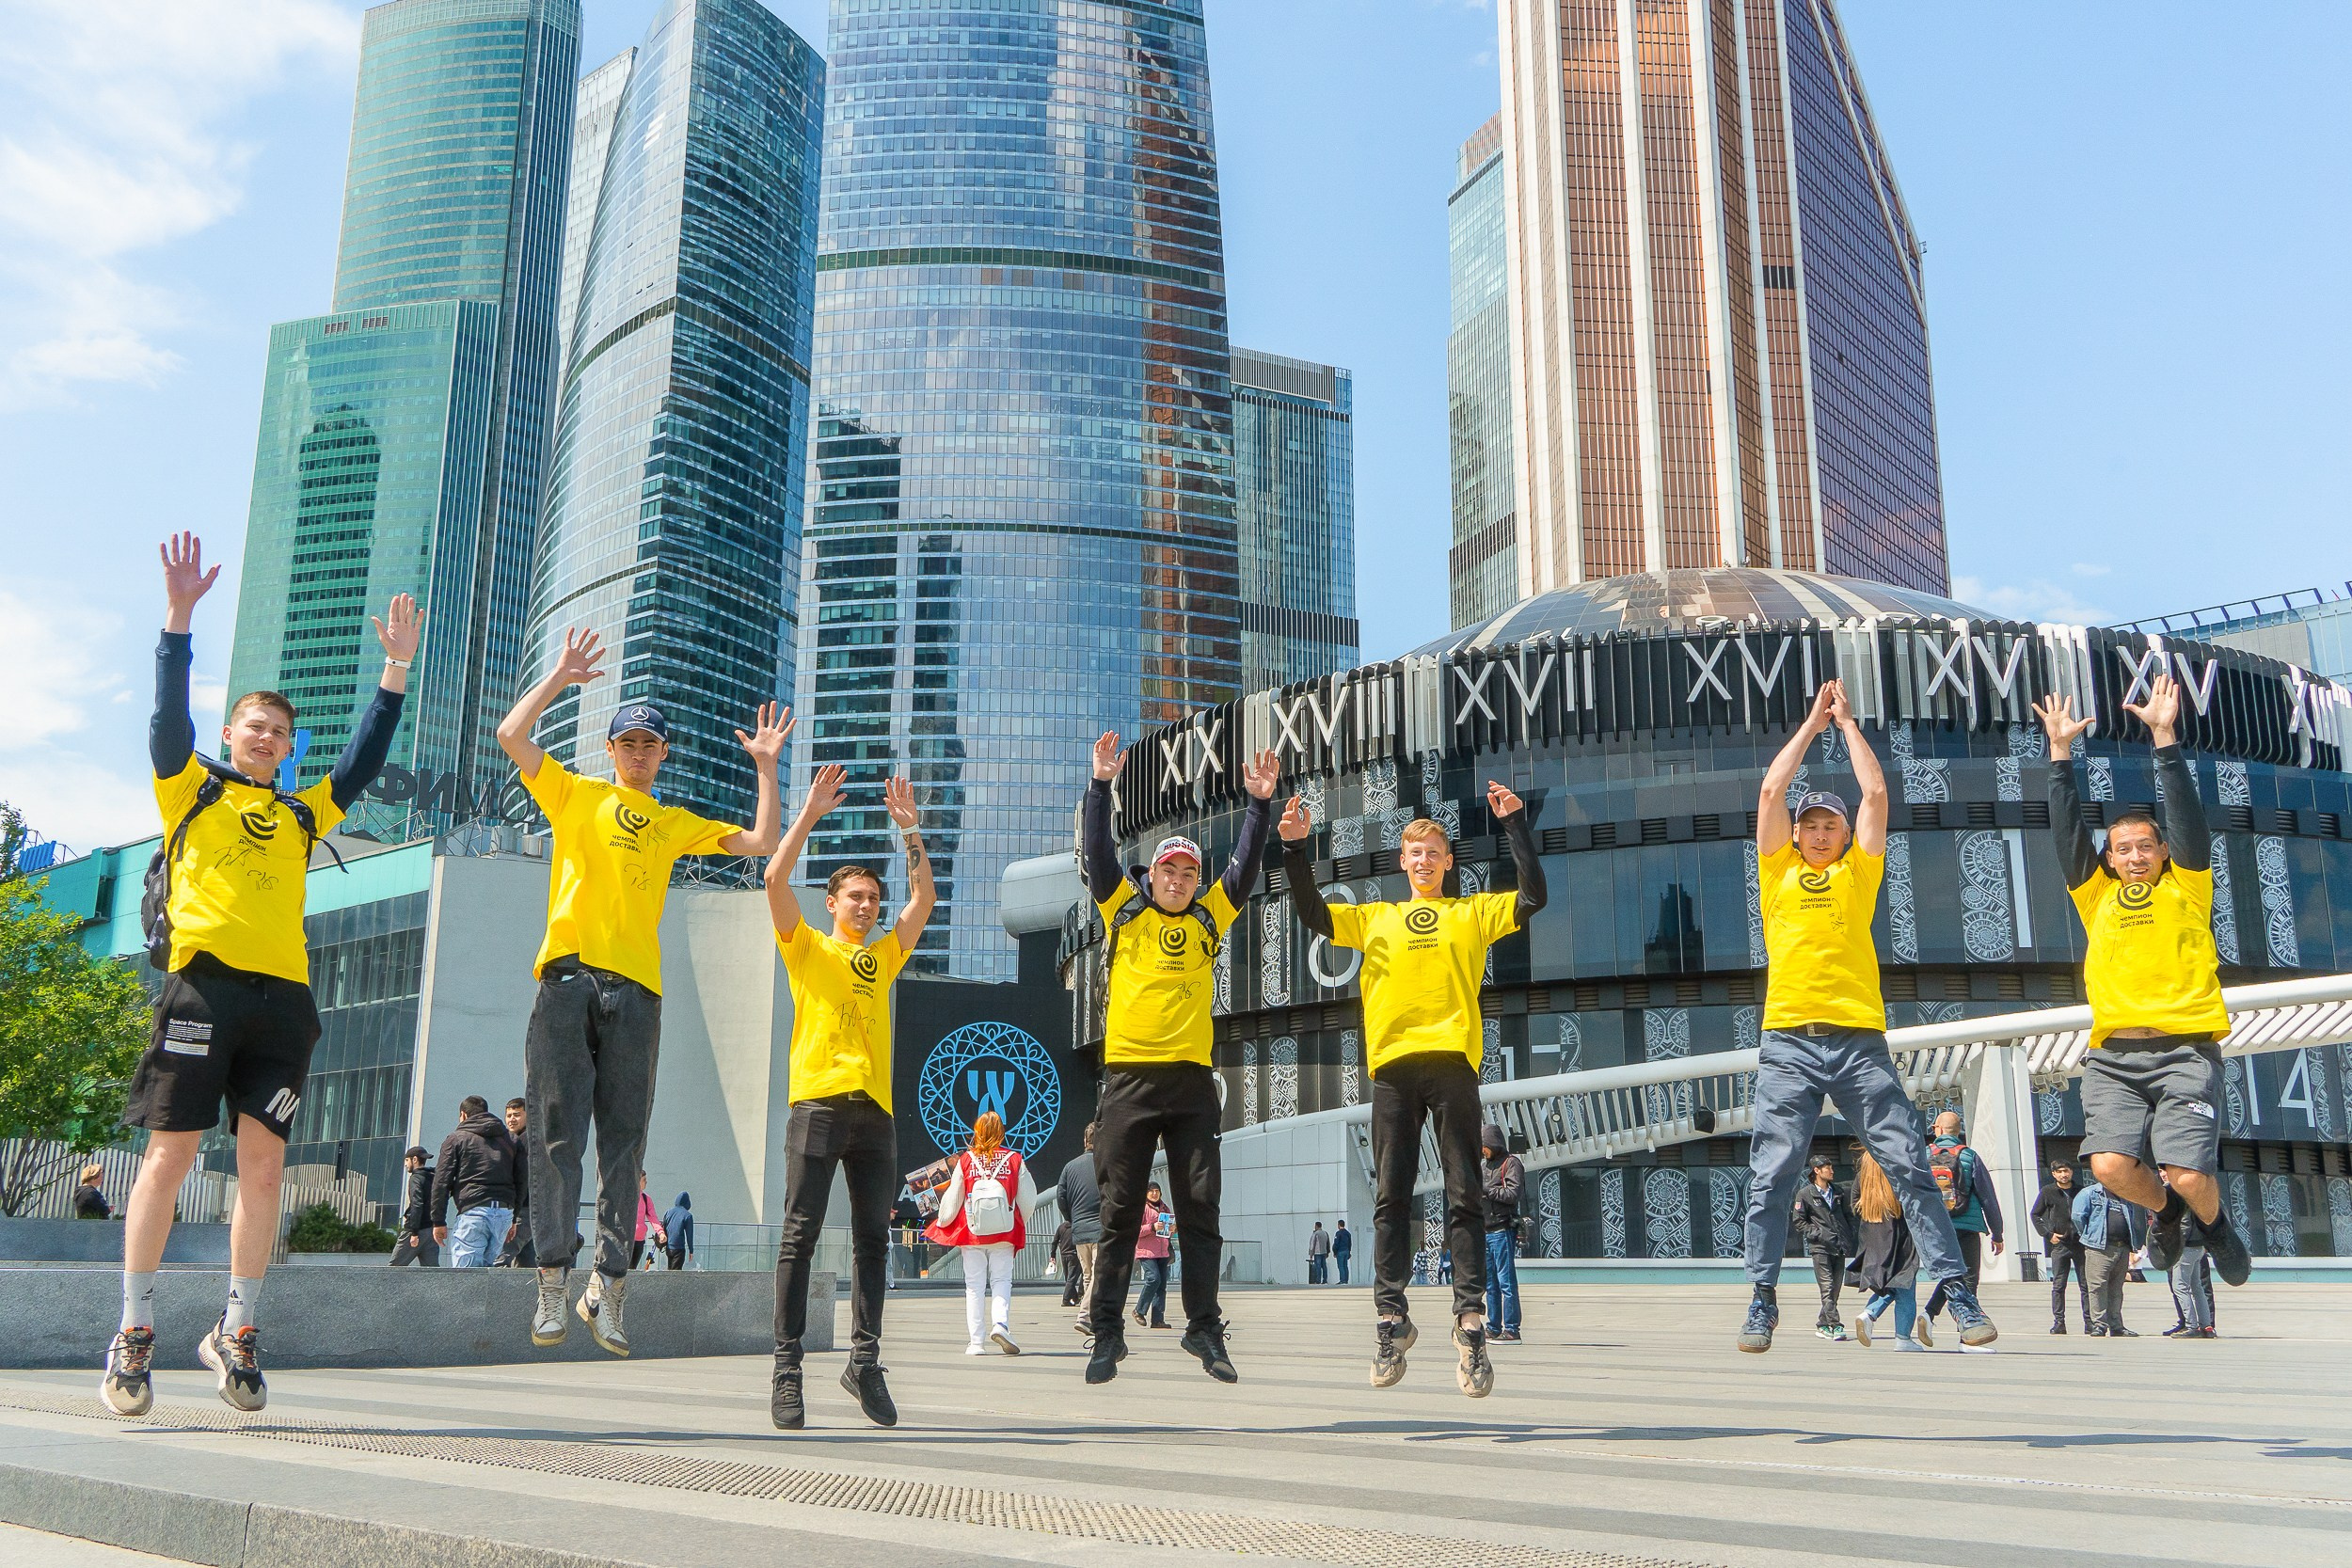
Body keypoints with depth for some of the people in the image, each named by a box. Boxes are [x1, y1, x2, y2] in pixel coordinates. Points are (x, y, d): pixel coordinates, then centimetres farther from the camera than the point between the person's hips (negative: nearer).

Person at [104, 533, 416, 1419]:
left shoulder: (303, 814, 26)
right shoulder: (190, 790, 16)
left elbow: (365, 758, 22)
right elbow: (169, 714, 1)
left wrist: (396, 671, 16)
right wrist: (179, 618, -10)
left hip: (283, 993, 4)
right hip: (203, 979, -3)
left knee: (264, 1161, -2)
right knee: (172, 1149, -6)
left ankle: (237, 1333, 7)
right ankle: (133, 1333, 3)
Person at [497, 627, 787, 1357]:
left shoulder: (676, 824, 21)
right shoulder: (576, 795, 15)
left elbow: (762, 842, 18)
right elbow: (511, 734, 5)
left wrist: (766, 767, 16)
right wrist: (561, 674, 9)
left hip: (636, 987, 2)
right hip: (569, 974, -2)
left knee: (624, 1143, -1)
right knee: (558, 1131, -6)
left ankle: (608, 1286, 2)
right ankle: (553, 1279, -4)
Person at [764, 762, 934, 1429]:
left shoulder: (884, 956, 21)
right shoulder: (807, 947, 11)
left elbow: (924, 899, 13)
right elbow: (776, 879, -1)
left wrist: (908, 830, 7)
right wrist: (811, 813, -4)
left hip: (876, 1106, 4)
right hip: (818, 1099, -4)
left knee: (873, 1237, 3)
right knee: (801, 1232, -6)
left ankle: (864, 1359, 10)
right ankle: (787, 1366, -3)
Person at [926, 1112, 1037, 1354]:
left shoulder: (965, 1160, -1)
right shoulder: (1015, 1159, 0)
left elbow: (953, 1199, 4)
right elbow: (1028, 1200, 6)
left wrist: (942, 1222, 22)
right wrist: (1020, 1225, 24)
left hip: (971, 1232, 0)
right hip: (1004, 1233, 0)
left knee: (974, 1285, 6)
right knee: (1001, 1280, 8)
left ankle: (977, 1341, 4)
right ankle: (1000, 1323, -17)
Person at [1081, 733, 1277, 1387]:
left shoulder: (1209, 919, 13)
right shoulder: (1124, 911, 9)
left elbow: (1245, 865, 6)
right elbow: (1097, 852, 0)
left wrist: (1260, 803, -4)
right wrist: (1101, 784, -9)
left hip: (1191, 1080, 2)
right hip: (1128, 1077, -1)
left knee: (1200, 1210, 2)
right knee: (1120, 1213, 2)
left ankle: (1204, 1329, 10)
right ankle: (1108, 1334, 8)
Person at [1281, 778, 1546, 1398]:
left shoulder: (1474, 913, 15)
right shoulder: (1376, 918, 19)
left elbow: (1533, 896, 2)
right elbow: (1312, 914, 11)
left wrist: (1514, 824, -4)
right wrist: (1295, 849, 0)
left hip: (1452, 1062, -1)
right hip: (1393, 1064, 2)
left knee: (1464, 1196, -3)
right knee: (1390, 1196, -1)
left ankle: (1470, 1322, -2)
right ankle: (1390, 1319, 3)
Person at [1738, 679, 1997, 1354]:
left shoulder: (1858, 873, 15)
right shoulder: (1779, 872, 15)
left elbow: (1876, 793, 8)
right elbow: (1771, 791, 9)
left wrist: (1847, 721, 17)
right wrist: (1814, 721, 17)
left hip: (1858, 1039, 0)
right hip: (1788, 1043, 0)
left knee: (1910, 1166, -3)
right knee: (1771, 1176, -4)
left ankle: (1957, 1293, 1)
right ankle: (1762, 1302, 1)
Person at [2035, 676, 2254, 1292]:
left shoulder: (2185, 886, 13)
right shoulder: (2097, 895, 18)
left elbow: (2187, 814, 3)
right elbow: (2069, 829, 11)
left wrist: (2164, 737, -4)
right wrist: (2061, 752, 5)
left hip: (2185, 1048, -2)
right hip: (2113, 1054, 2)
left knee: (2188, 1174, -16)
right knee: (2111, 1165, -17)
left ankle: (2214, 1222, 21)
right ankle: (2163, 1211, 18)